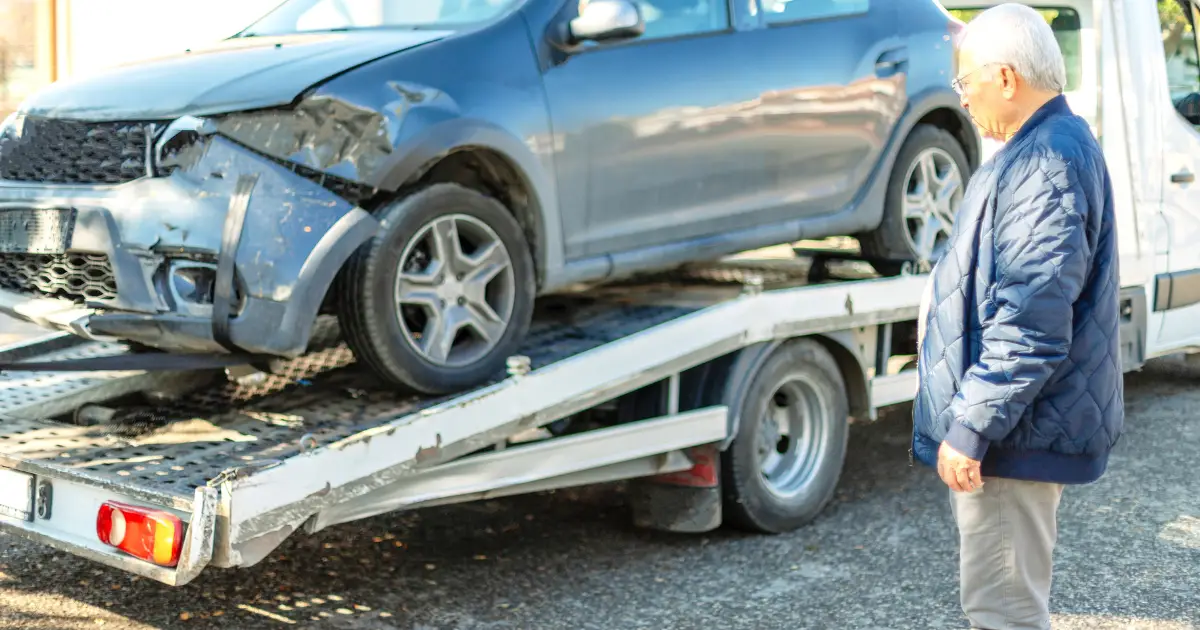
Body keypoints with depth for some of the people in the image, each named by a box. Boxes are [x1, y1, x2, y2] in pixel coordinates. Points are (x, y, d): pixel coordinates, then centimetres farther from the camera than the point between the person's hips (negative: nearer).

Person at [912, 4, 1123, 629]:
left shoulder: (1046, 165, -22)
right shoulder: (1044, 149, 14)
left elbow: (1032, 325, -28)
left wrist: (970, 429, -24)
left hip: (1017, 436, -11)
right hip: (1018, 428, 11)